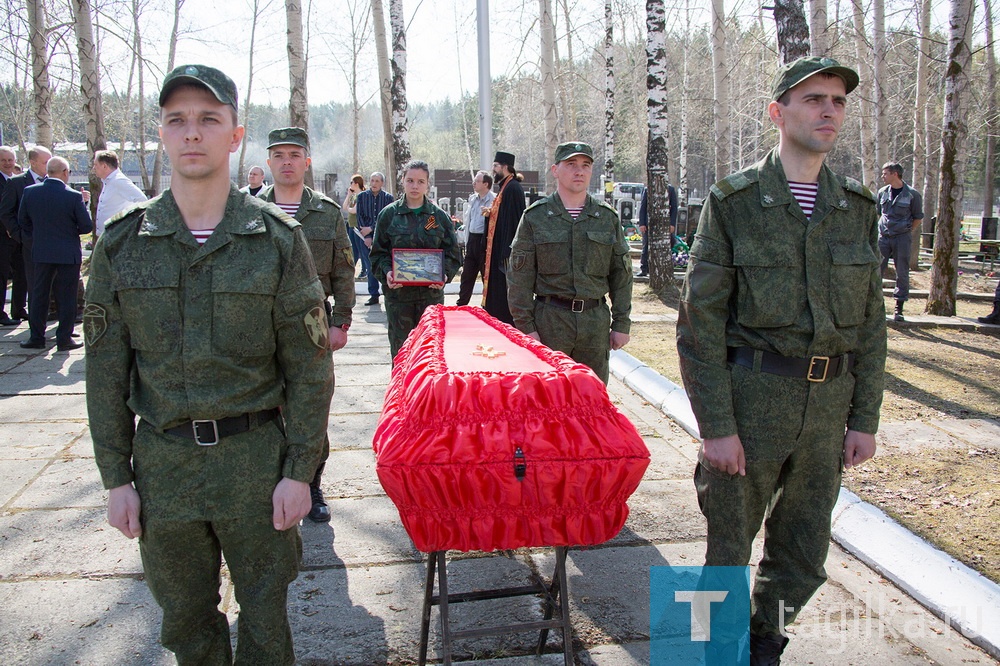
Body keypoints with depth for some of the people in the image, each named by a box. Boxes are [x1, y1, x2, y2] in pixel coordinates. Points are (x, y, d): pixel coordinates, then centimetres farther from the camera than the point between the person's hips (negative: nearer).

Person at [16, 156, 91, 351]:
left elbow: (23, 221, 7)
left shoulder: (29, 192, -3)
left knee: (39, 295, 13)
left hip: (41, 252, 4)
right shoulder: (74, 196, -15)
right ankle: (64, 339, 8)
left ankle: (36, 337, 18)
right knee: (66, 298, 4)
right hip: (68, 253, -3)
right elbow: (87, 227, -10)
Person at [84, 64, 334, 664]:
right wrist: (116, 477, 2)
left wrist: (299, 471, -7)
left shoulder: (278, 238, -6)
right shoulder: (122, 242, 0)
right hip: (162, 462, 2)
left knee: (266, 614, 13)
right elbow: (106, 369, 4)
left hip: (256, 458, -2)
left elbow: (309, 367, -4)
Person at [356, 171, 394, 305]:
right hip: (366, 237, 2)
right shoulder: (362, 196, 7)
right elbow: (359, 216, 2)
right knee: (370, 267, 3)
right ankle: (373, 295, 9)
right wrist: (366, 237, -6)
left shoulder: (388, 197, 2)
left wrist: (371, 228, -11)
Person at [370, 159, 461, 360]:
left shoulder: (440, 216, 6)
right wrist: (386, 272, -15)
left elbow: (453, 253, 8)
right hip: (398, 292, -1)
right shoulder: (389, 214, 4)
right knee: (400, 349, 3)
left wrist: (444, 273, -11)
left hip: (432, 292, 1)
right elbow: (378, 252, 4)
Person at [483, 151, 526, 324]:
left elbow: (514, 220, -21)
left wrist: (507, 252, -24)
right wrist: (491, 213, 6)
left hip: (505, 251, -11)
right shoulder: (503, 187, 17)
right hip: (498, 250, 11)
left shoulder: (513, 188, -14)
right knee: (496, 297, 14)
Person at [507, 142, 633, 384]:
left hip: (596, 320, 3)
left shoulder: (607, 217, 9)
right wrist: (525, 326, -7)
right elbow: (519, 277, -1)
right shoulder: (535, 216, 1)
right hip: (549, 320, -2)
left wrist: (622, 323, 7)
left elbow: (621, 273, 11)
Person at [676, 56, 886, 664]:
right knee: (731, 542, 8)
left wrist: (865, 418, 6)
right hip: (752, 395, -4)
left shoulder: (858, 208, 7)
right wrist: (716, 426, -14)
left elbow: (871, 322, 11)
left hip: (828, 403, 5)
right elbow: (701, 322, -9)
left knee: (804, 555, 15)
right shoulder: (734, 202, -6)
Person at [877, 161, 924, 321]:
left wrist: (905, 231, -1)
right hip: (883, 237, 3)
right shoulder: (883, 192, 6)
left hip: (902, 238, -3)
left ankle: (899, 308, 8)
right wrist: (882, 229, 11)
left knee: (902, 273, 2)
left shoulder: (912, 194, -5)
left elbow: (918, 218, 3)